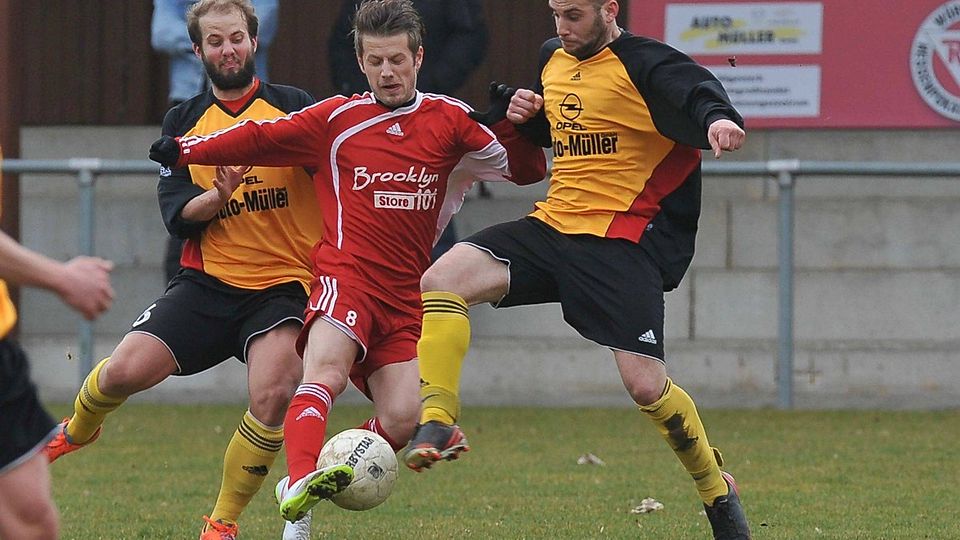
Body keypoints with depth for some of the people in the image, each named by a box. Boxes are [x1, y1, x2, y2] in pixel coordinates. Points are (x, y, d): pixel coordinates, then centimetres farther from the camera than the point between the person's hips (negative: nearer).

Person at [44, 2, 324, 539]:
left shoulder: (294, 107, 2)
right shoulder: (184, 122, 9)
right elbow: (176, 215, 2)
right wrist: (219, 196, -18)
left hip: (282, 286, -2)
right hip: (207, 282, 2)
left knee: (273, 397, -24)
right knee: (125, 370, -14)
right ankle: (77, 431, 23)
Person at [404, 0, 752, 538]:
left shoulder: (643, 64, -11)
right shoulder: (553, 59, 13)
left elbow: (698, 91, -30)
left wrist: (721, 117, -54)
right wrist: (526, 116, 8)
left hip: (622, 240, -7)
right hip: (554, 223, 7)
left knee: (646, 385, -12)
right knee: (441, 281, -14)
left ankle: (717, 490, 12)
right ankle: (437, 423, -15)